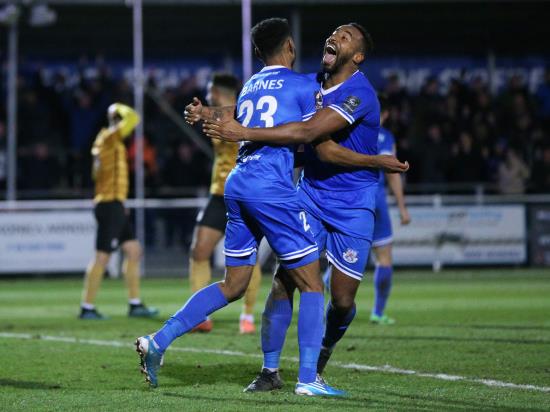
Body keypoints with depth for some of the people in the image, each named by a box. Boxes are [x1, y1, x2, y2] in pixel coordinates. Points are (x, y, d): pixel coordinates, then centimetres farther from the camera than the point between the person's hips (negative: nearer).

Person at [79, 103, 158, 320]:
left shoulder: (109, 141, 17)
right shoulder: (109, 138, -11)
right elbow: (133, 118, -24)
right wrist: (121, 109, -4)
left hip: (115, 206, 10)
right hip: (110, 205, -10)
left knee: (133, 250, 11)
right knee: (102, 257, -7)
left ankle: (135, 305, 13)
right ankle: (87, 308, -4)